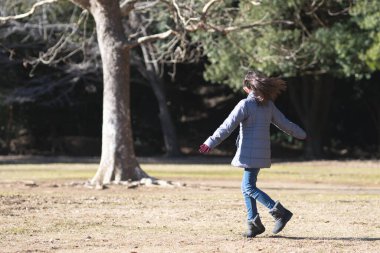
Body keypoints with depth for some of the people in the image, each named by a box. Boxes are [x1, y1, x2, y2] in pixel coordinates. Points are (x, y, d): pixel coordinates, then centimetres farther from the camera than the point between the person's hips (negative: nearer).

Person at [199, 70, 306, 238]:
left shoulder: (245, 104, -11)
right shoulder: (268, 105, 10)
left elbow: (227, 126, -18)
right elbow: (284, 123, 18)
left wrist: (211, 143, -20)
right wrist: (301, 135, 34)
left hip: (250, 153, -8)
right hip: (261, 153, 8)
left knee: (249, 187, -9)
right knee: (247, 186, 14)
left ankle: (280, 212, -17)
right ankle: (253, 222, 11)